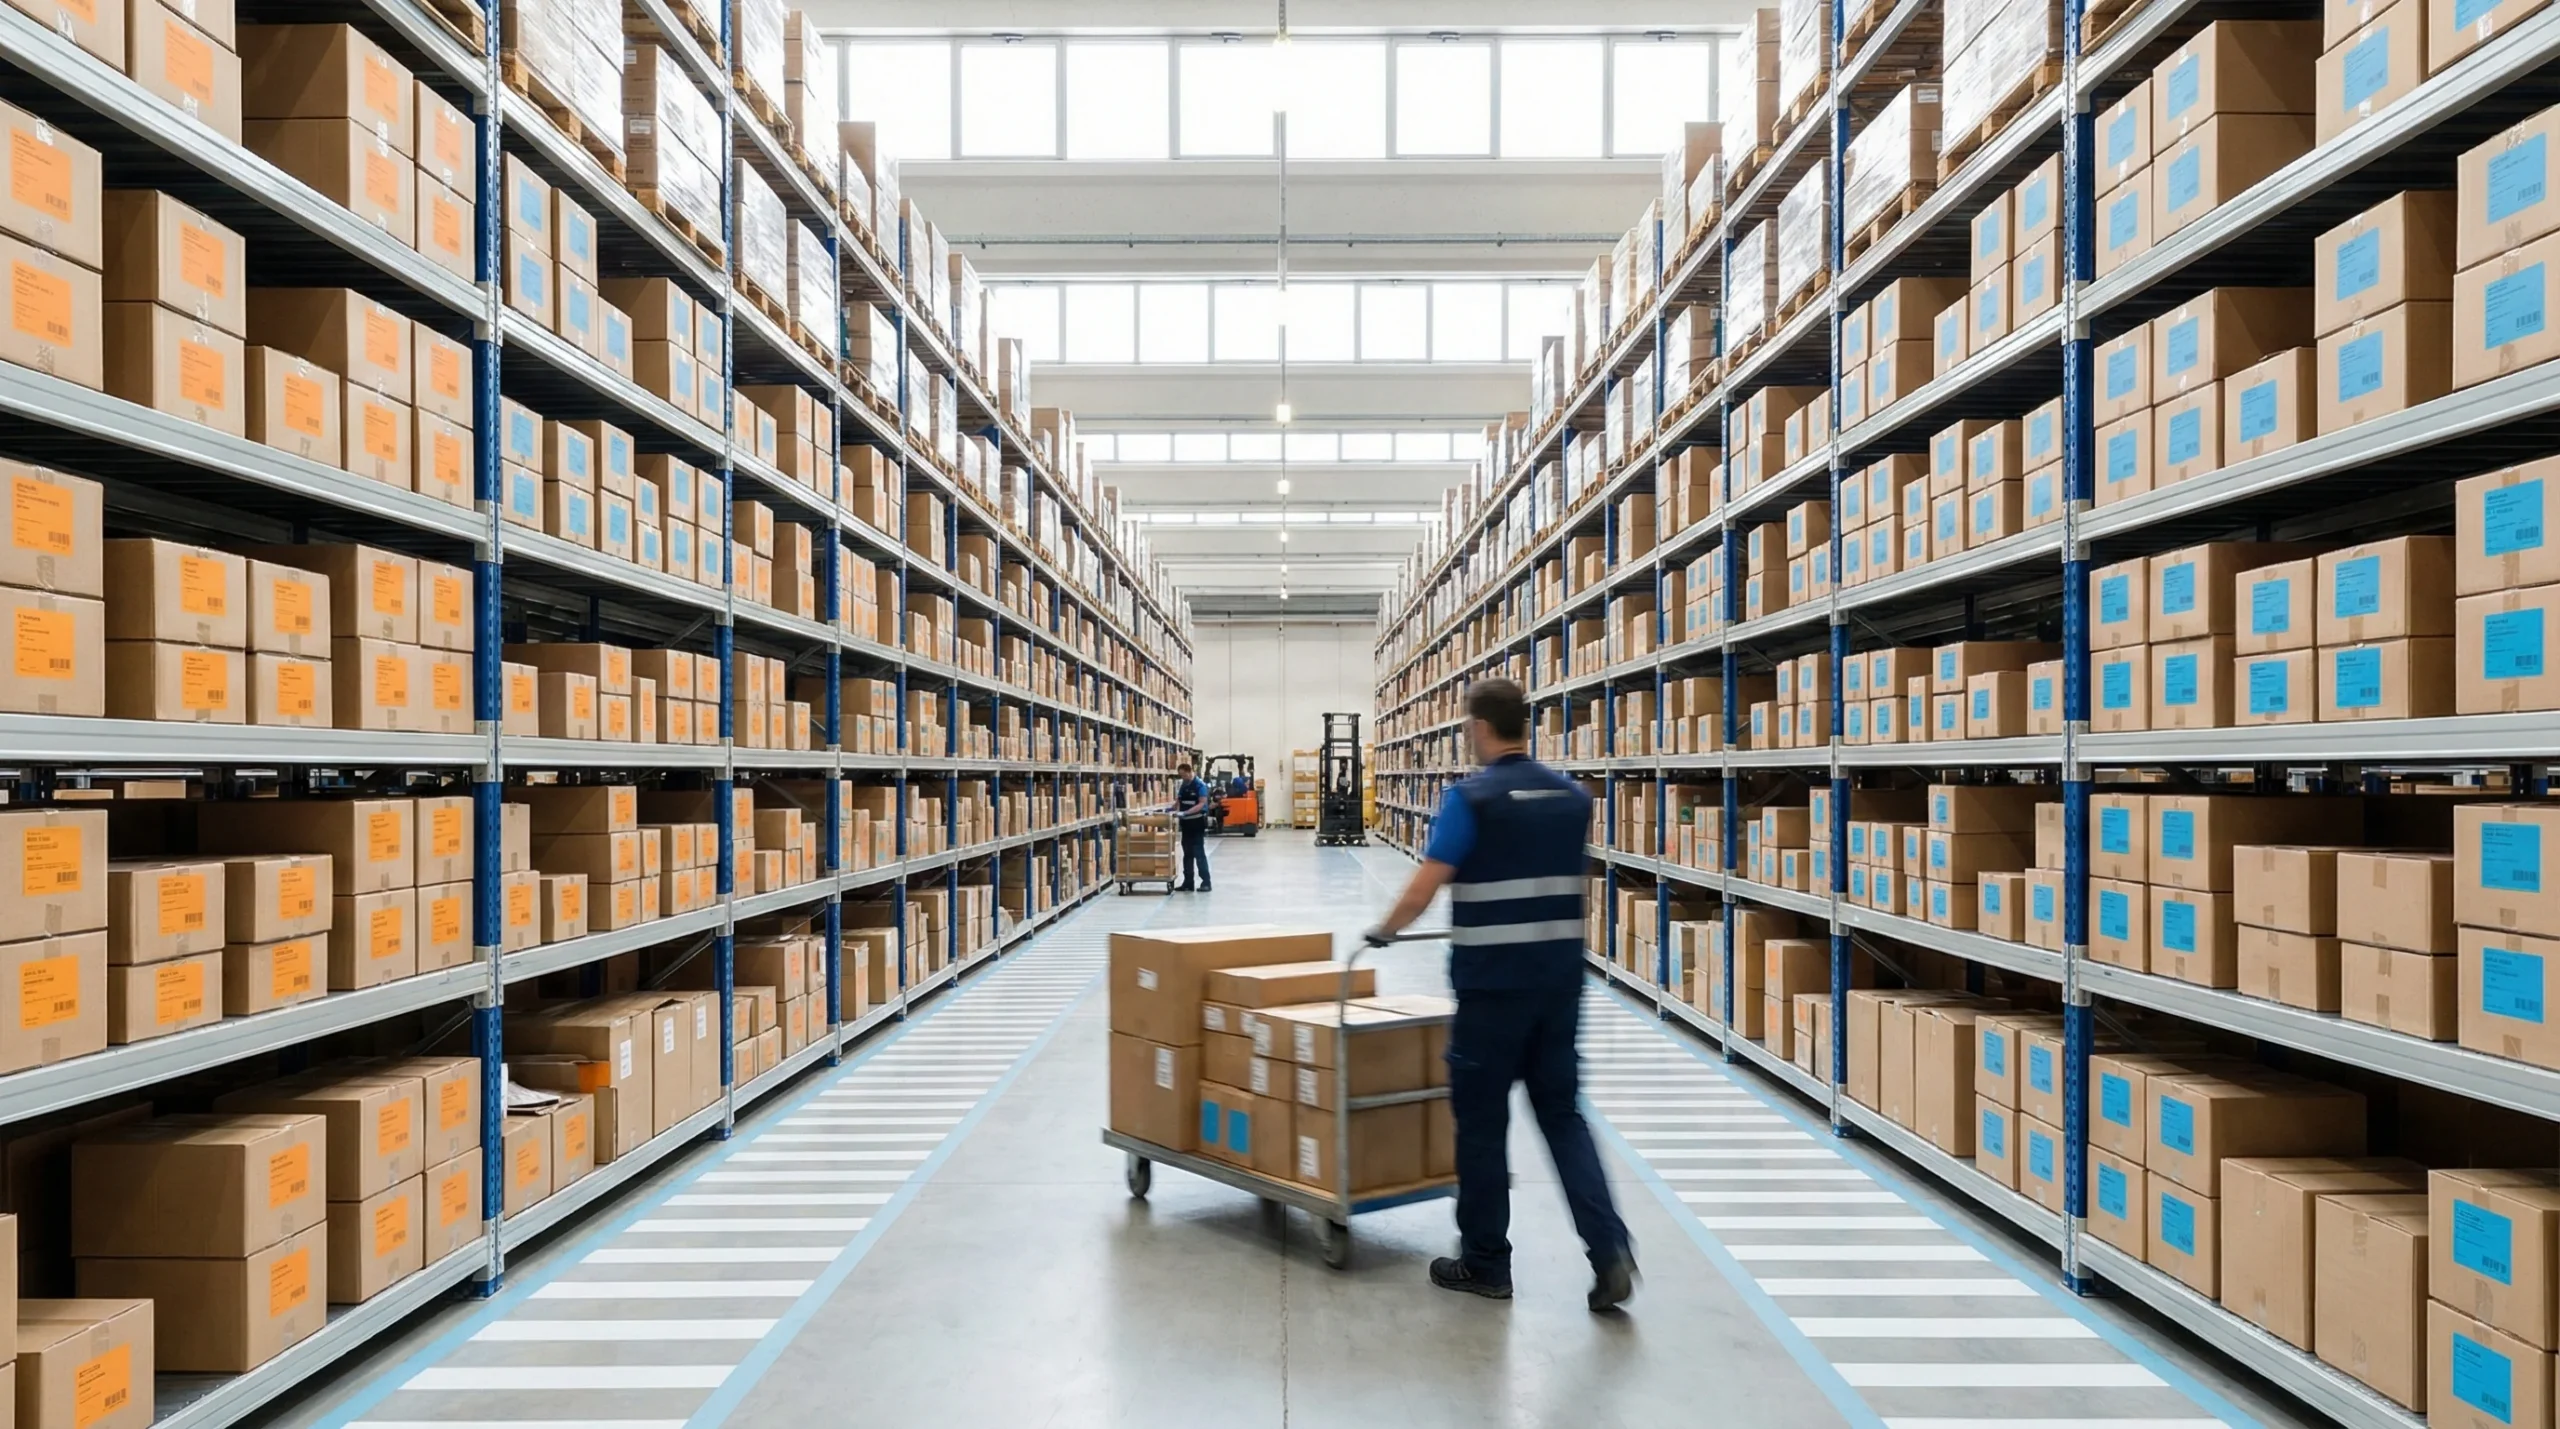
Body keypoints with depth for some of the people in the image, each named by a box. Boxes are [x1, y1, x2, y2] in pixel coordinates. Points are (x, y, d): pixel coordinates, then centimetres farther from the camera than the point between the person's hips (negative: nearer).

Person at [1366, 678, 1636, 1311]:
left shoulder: (1471, 798, -12)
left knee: (1482, 1120, 8)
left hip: (1493, 982, -5)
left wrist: (1383, 931, 5)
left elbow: (1422, 891, -13)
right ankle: (1609, 1248, 1)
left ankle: (1485, 1263, 19)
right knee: (1563, 1113, 13)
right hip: (1561, 978, 6)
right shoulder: (1573, 796, 7)